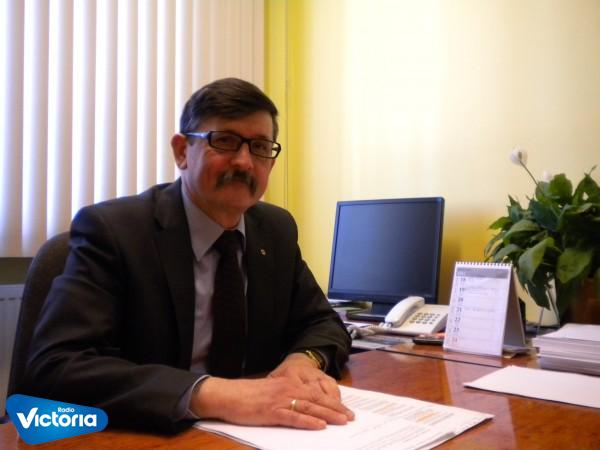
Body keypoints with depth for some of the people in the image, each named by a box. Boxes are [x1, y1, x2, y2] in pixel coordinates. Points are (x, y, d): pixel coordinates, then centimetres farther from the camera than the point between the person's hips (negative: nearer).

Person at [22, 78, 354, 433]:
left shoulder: (277, 230, 2)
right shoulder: (112, 229, -15)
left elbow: (322, 323, 8)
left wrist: (305, 359, -15)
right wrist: (212, 394, -35)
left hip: (253, 434, 6)